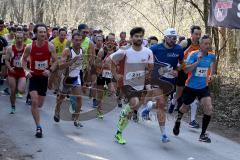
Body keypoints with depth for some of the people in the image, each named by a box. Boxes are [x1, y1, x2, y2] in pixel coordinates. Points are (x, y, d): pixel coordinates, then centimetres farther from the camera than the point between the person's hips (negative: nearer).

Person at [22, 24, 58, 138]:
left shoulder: (50, 46, -10)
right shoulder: (30, 47, -10)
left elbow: (55, 61, -1)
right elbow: (24, 59, 6)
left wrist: (50, 70, -19)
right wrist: (26, 70, -10)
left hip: (44, 77, 2)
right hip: (33, 76, -2)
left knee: (40, 104, 12)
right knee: (34, 102, -16)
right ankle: (38, 127, -8)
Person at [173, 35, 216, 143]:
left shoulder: (211, 56, -4)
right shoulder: (193, 55, -16)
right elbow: (186, 70, -27)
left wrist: (211, 75, 5)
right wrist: (198, 61, -35)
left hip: (203, 87, 2)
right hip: (190, 87, -2)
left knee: (209, 109, -15)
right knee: (185, 107, 17)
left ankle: (203, 134, -2)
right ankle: (178, 122, 51)